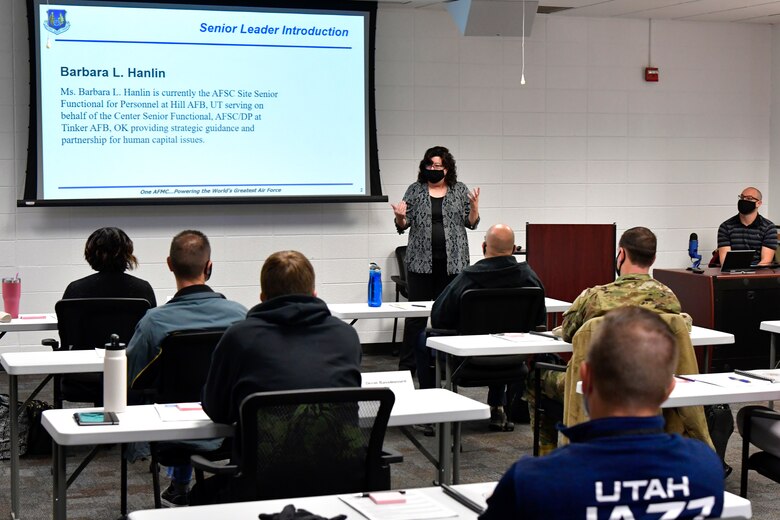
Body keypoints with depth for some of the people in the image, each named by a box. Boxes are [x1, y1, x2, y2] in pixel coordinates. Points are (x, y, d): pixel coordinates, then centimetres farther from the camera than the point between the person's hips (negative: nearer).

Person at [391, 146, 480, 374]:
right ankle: (407, 364, 4)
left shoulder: (460, 190, 7)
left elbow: (471, 223, 7)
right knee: (416, 313, 0)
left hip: (453, 261, 1)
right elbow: (402, 226, 6)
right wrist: (400, 216, -15)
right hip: (421, 261, -1)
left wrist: (474, 206, -11)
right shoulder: (415, 190, 6)